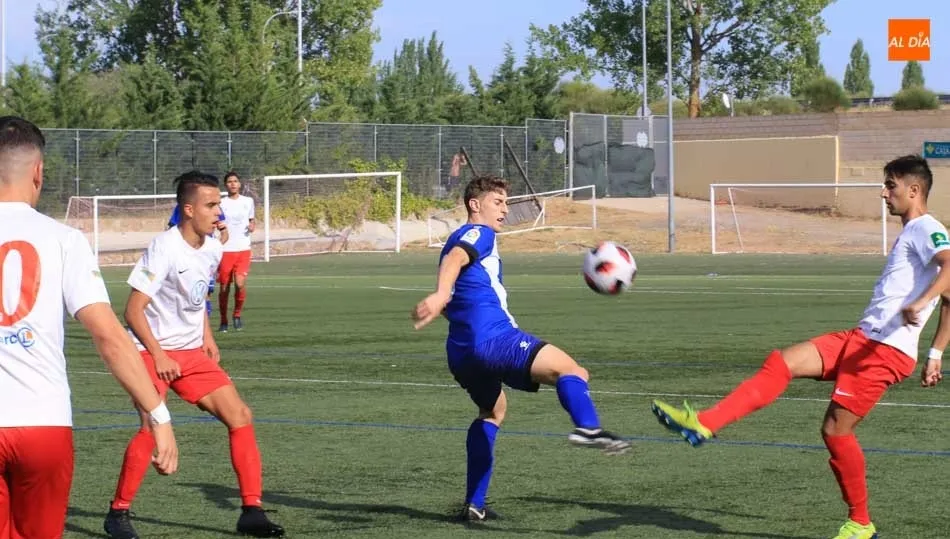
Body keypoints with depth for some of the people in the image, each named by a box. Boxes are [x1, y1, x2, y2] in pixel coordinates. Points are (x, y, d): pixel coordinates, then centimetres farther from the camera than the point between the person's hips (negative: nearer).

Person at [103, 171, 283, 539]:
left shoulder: (212, 250, 5)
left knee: (239, 415, -3)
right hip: (153, 353, -7)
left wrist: (207, 338, 13)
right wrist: (159, 357, -21)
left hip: (192, 353, 7)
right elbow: (133, 310, -18)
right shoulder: (164, 249, -19)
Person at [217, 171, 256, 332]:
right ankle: (223, 321, 18)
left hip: (243, 249, 1)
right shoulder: (221, 204, 2)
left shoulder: (248, 202, 9)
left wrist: (252, 226, -1)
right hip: (225, 250, -1)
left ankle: (237, 315, 7)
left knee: (240, 284, -16)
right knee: (224, 287, 2)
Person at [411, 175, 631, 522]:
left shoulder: (461, 238, 29)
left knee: (493, 411, 31)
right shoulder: (479, 233, 1)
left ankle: (474, 504, 28)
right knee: (570, 370, -21)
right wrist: (441, 294, -39)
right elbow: (455, 258, -21)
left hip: (461, 351, 10)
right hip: (492, 339, -10)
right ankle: (588, 427, -53)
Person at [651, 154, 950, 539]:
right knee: (781, 363, -4)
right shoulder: (910, 234, 22)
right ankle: (704, 424, -15)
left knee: (836, 428, -7)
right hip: (863, 339, 10)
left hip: (887, 349, -10)